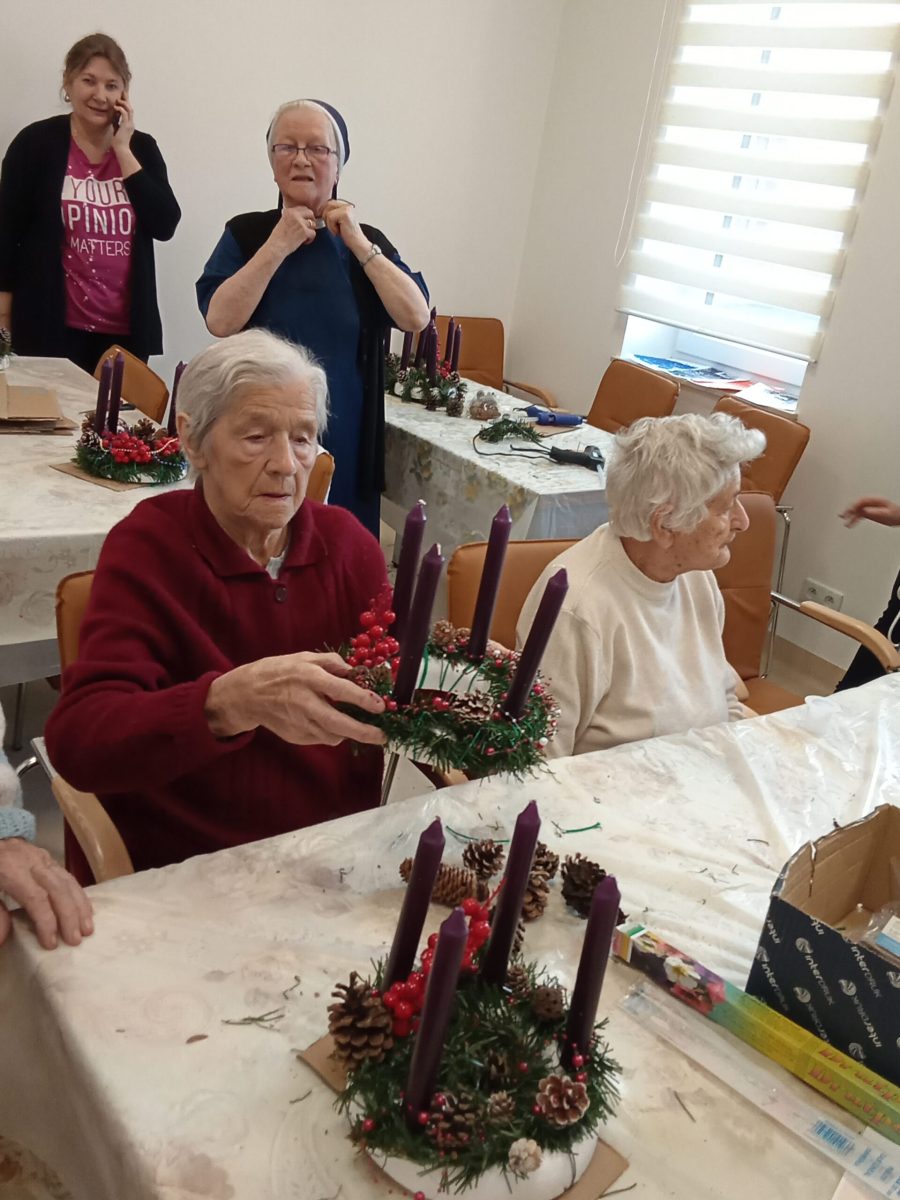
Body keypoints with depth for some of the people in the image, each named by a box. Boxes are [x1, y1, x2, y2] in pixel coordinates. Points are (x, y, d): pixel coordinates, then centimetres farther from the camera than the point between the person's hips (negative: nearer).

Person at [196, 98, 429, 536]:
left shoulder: (366, 241, 7)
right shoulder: (246, 234, 2)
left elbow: (416, 317, -8)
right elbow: (220, 321, -13)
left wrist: (357, 243, -10)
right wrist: (278, 246, -13)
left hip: (344, 442, 2)